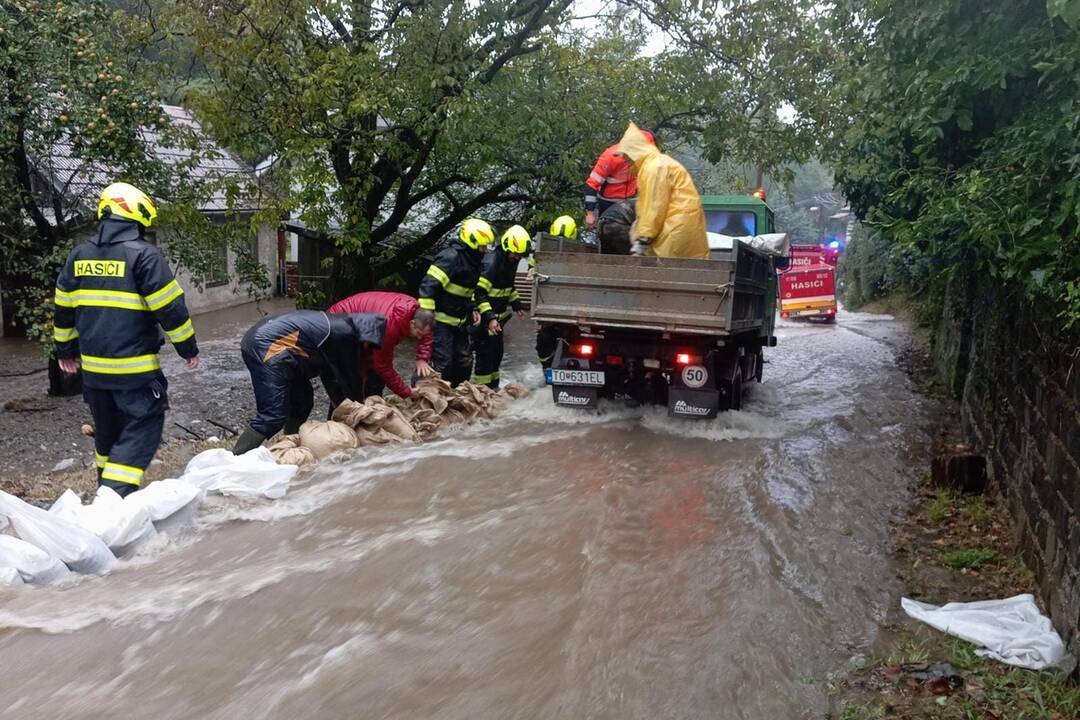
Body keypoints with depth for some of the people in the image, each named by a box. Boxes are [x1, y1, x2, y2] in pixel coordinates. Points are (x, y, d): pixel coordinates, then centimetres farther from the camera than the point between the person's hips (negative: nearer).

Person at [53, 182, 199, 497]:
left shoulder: (79, 255, 8)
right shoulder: (143, 254, -13)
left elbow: (64, 308, 16)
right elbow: (170, 308, -13)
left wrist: (65, 349, 28)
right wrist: (188, 347, -1)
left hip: (93, 365, 7)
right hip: (135, 367, -7)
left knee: (107, 430, 21)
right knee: (141, 430, 0)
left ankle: (107, 491, 32)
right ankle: (117, 494, -12)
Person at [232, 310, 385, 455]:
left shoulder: (338, 326, 15)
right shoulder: (343, 335, -14)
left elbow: (330, 374, 22)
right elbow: (347, 378, -4)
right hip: (266, 348, -11)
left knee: (301, 404, 16)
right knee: (272, 417, -14)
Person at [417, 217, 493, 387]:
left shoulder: (472, 261, 10)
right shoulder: (450, 257, -21)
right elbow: (428, 285, -26)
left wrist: (472, 309, 13)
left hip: (459, 322, 10)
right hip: (441, 321, -10)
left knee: (464, 360, 16)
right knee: (443, 364, -11)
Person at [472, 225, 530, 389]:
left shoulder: (510, 262, 5)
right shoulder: (491, 263, -24)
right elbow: (479, 293, -27)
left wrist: (516, 304, 16)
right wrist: (489, 318, -33)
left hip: (497, 316, 9)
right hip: (485, 318, -9)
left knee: (497, 352, 16)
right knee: (486, 354, -7)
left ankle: (493, 387, 28)